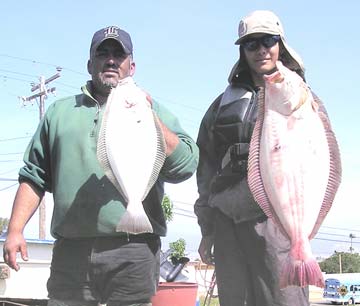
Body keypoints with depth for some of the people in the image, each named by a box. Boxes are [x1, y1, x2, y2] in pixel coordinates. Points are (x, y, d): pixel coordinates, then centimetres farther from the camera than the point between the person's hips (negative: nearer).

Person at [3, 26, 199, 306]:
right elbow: (34, 177, 15)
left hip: (133, 253, -1)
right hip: (70, 251, 2)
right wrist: (15, 229, 4)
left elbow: (184, 166, -3)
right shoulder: (60, 111, 18)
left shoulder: (153, 111, 11)